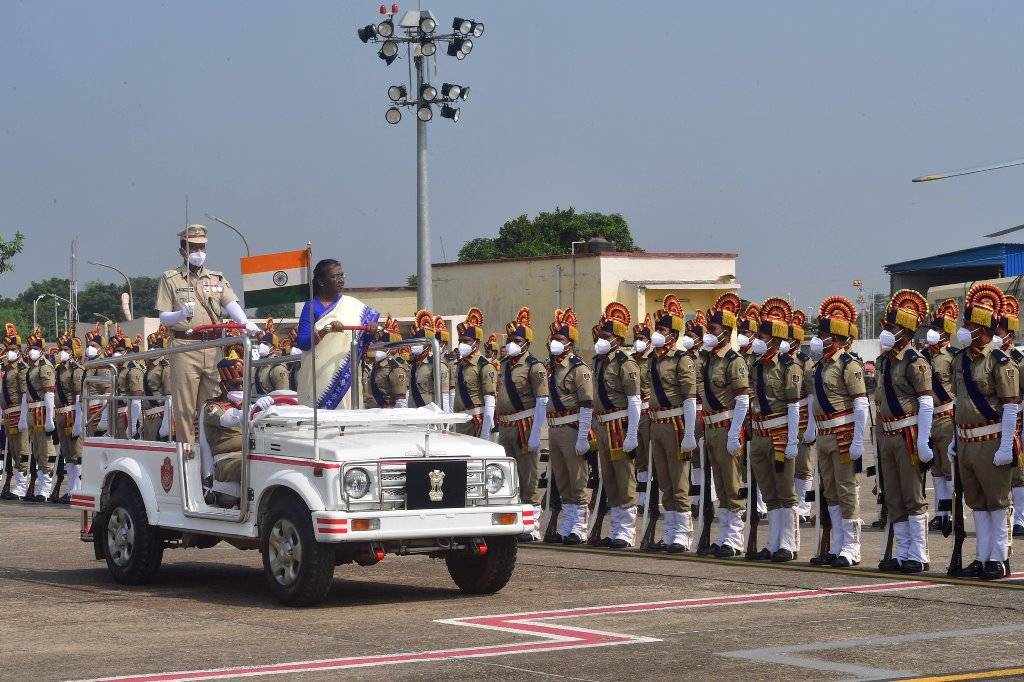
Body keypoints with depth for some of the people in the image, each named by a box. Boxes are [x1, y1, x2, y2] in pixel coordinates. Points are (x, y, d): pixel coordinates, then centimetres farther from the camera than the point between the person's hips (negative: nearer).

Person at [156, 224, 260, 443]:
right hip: (184, 347, -3)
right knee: (184, 406, -3)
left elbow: (231, 304, 0)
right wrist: (180, 314, -18)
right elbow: (163, 318, 4)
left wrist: (245, 322, -20)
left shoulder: (217, 278, 17)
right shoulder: (170, 279, 9)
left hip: (214, 347, 3)